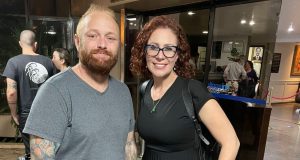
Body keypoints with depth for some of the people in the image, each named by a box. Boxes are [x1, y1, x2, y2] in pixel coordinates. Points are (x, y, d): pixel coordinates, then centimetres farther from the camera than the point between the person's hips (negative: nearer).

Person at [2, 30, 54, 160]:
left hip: (26, 115, -2)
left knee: (32, 149, 18)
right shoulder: (47, 61, -5)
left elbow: (11, 92, -18)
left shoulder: (14, 62, -12)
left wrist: (14, 114, -4)